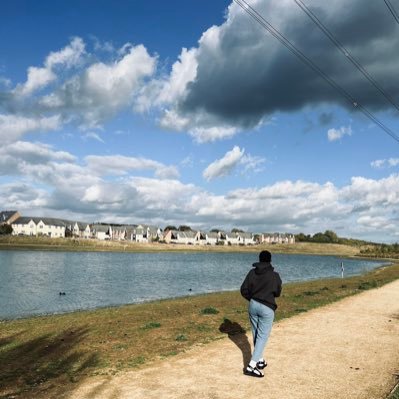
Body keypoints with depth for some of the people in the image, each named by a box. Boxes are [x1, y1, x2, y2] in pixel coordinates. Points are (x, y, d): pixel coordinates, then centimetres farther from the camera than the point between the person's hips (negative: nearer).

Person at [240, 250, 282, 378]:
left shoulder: (252, 273, -2)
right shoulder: (274, 275, -9)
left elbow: (244, 290, -2)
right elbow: (277, 293, 2)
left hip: (253, 305, 4)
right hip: (267, 308, -4)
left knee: (256, 334, 17)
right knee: (263, 336, -1)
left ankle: (260, 360, 29)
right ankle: (252, 365, -9)